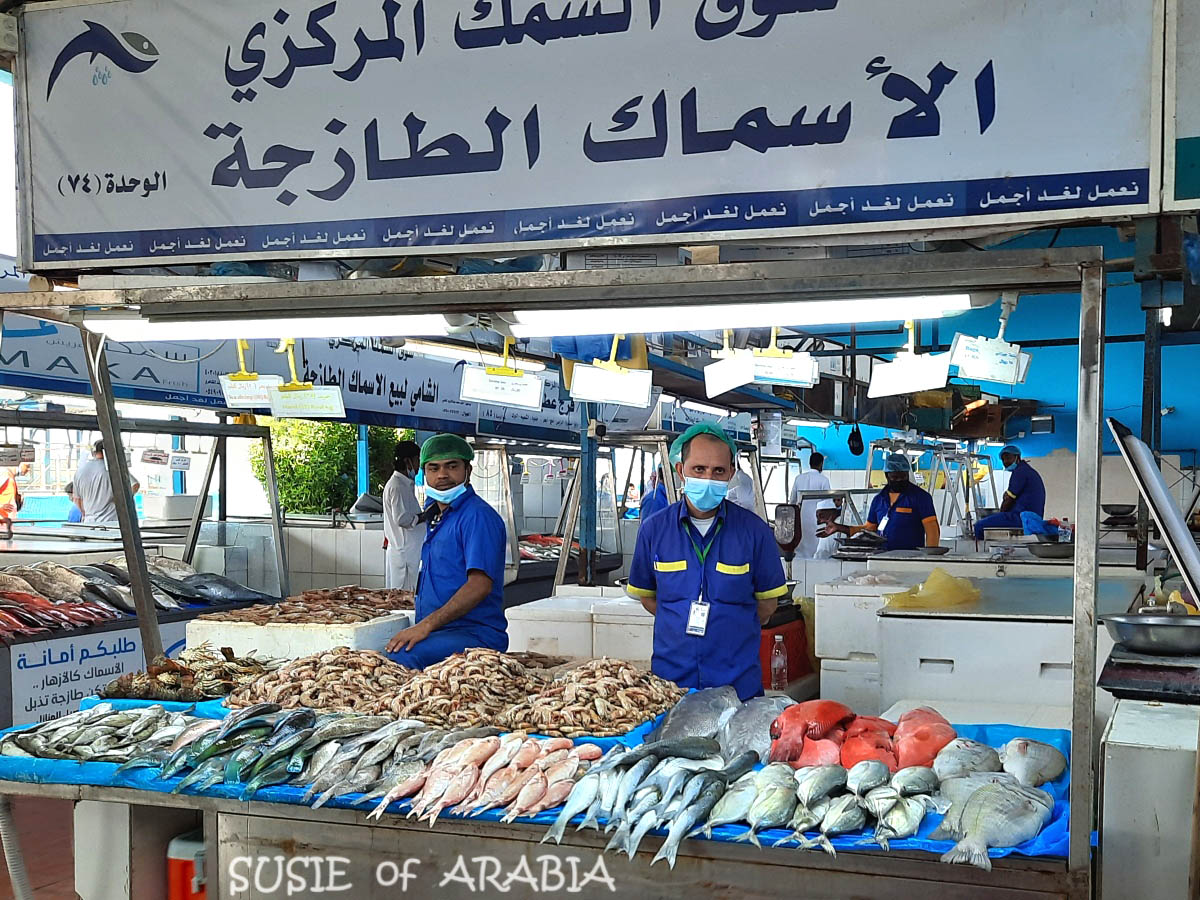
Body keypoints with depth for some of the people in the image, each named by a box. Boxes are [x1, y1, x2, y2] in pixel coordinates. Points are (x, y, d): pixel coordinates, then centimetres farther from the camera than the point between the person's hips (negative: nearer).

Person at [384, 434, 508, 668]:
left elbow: (480, 585, -20)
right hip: (439, 632, 9)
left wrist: (426, 625, -24)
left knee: (400, 658, -35)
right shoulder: (436, 514, 22)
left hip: (477, 634, -9)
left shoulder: (478, 516, -9)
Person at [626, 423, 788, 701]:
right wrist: (683, 626, 4)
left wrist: (730, 631, 3)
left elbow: (767, 602, 3)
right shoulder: (654, 530, -1)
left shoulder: (754, 531, -5)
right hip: (669, 676, 1)